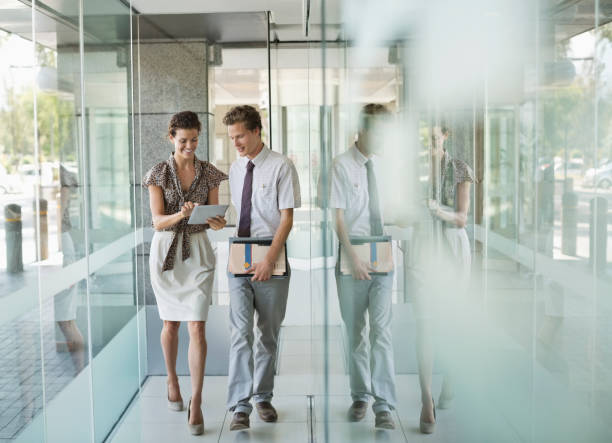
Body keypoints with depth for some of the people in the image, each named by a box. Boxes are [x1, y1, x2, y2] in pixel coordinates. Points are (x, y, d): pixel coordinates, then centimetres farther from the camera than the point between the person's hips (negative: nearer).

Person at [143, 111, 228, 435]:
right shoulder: (159, 173, -3)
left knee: (197, 327, -8)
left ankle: (196, 403, -4)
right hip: (166, 251, 0)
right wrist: (181, 215, -31)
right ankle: (172, 379, 38)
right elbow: (157, 222, -10)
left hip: (198, 252, 0)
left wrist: (218, 223, -21)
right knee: (171, 323, 13)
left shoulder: (209, 173, 2)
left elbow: (213, 216, 3)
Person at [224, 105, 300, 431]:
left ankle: (263, 397, 25)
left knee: (269, 333, 10)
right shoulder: (235, 169, 10)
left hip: (270, 261, -3)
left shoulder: (281, 166, -7)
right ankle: (240, 407, -4)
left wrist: (269, 261, -18)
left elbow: (287, 219, -11)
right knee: (240, 332, -5)